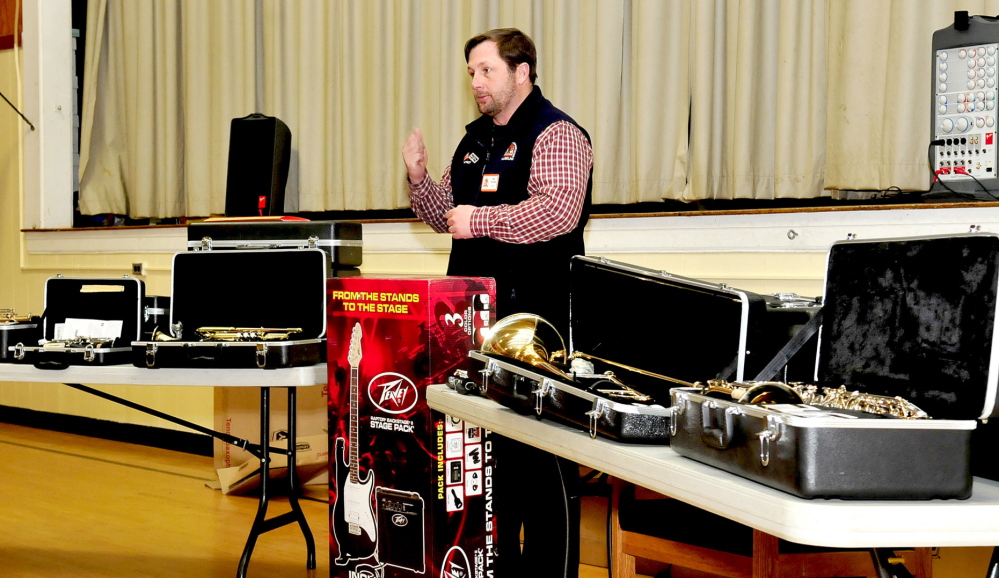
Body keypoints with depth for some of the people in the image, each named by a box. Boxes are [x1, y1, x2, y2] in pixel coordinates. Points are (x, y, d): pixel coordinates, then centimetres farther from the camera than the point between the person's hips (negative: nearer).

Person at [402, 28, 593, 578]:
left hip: (536, 321, -8)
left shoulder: (556, 134, -8)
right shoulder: (475, 139, 18)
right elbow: (446, 215, 23)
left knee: (543, 453, -1)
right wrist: (418, 176, 5)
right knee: (486, 443, 15)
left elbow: (558, 210, -24)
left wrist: (480, 219, -21)